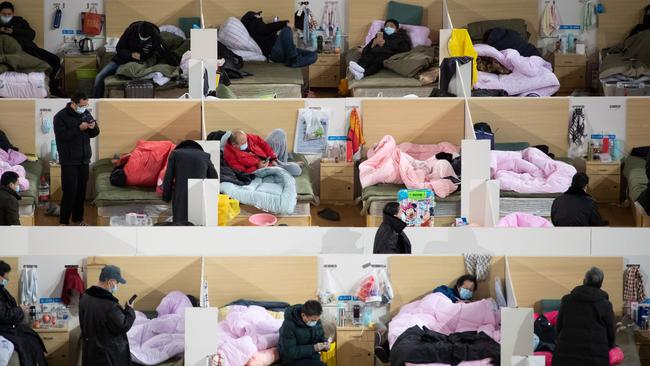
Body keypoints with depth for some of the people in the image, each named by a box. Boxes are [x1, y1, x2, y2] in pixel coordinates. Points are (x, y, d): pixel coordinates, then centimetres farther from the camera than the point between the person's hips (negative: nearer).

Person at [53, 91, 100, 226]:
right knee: (70, 191, -8)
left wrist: (93, 127, -10)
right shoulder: (61, 117, -12)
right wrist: (79, 128, -25)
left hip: (84, 159, 6)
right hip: (69, 161, -6)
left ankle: (78, 218, 24)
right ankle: (64, 221, 0)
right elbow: (62, 136, -22)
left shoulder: (86, 113, 7)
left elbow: (94, 134, 13)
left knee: (81, 190, 11)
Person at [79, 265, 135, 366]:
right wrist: (130, 311, -4)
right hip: (110, 353, -8)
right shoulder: (109, 304, -27)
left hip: (90, 350, 8)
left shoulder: (85, 298, 0)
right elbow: (122, 327, -19)